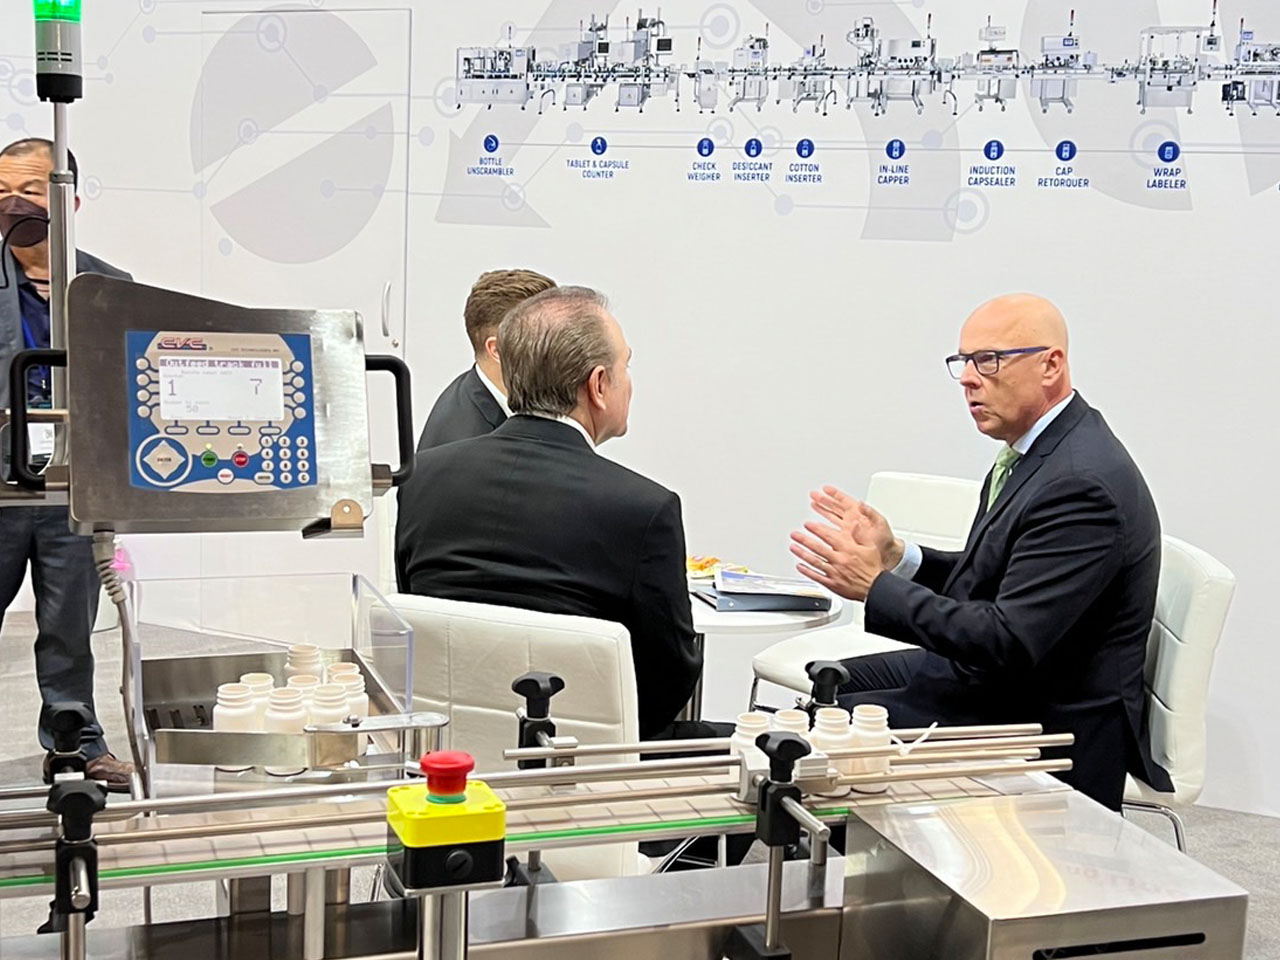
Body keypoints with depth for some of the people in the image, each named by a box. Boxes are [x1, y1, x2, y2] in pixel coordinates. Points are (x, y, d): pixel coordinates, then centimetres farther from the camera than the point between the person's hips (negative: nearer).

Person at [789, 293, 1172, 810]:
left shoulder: (1082, 481, -27)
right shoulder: (1033, 449, 5)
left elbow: (1009, 643, -29)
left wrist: (876, 585, -24)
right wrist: (896, 556, -3)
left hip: (1051, 722, -10)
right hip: (990, 674, 10)